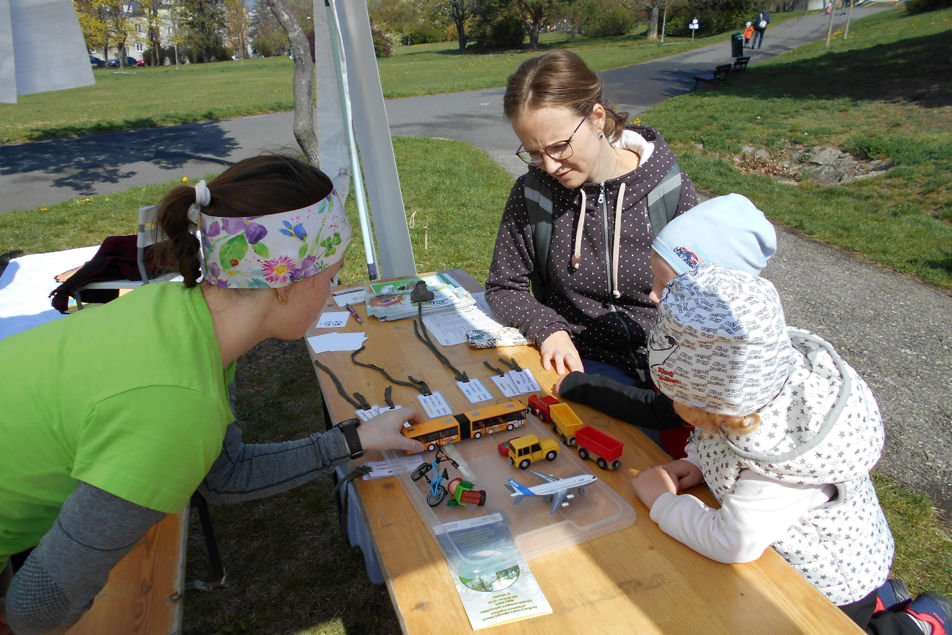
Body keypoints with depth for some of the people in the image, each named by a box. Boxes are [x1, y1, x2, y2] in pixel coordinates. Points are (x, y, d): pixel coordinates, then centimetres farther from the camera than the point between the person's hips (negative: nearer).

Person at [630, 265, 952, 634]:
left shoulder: (783, 462, -43)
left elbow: (733, 544, -39)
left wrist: (661, 503, -27)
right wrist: (697, 462, -14)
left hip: (831, 585, -7)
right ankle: (874, 598, 34)